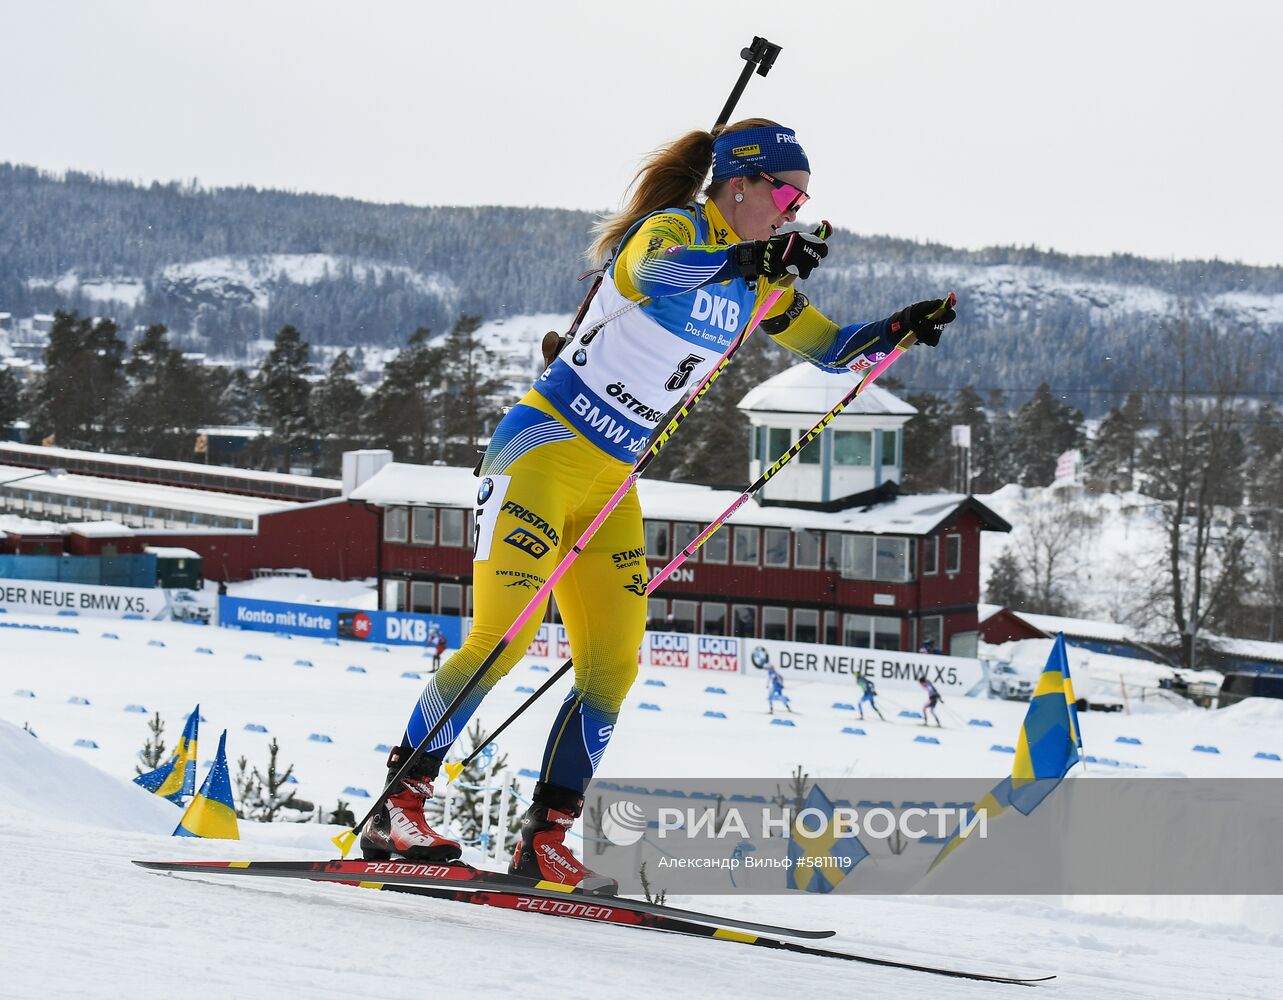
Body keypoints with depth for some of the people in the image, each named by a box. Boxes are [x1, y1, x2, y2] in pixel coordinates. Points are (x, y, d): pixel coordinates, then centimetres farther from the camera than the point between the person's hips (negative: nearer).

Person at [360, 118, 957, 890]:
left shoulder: (756, 286, 11)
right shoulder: (676, 229, -12)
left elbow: (833, 348, 21)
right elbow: (652, 272, -36)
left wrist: (903, 328, 2)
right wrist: (747, 259, -53)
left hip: (612, 481, 8)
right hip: (543, 447, -8)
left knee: (613, 669, 0)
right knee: (502, 641, -16)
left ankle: (545, 840, 6)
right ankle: (398, 808, -10)